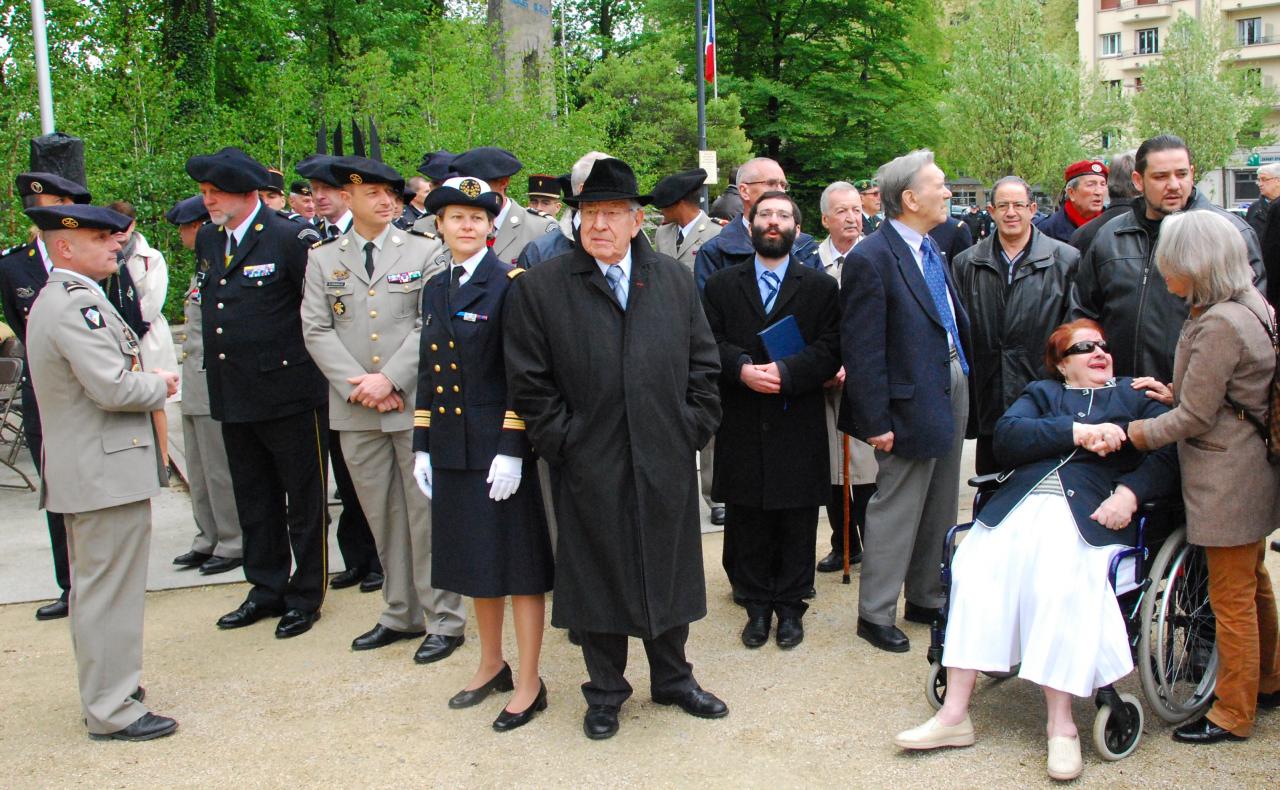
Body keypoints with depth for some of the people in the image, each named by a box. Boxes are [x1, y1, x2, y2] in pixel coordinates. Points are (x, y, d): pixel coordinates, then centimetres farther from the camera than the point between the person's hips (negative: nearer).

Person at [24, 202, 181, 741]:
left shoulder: (53, 299, 14)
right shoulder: (79, 303, -20)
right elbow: (113, 388, -26)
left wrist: (142, 378, 6)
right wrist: (160, 385, -8)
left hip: (83, 470, 11)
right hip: (107, 470, -11)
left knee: (94, 587, 19)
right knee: (111, 591, -3)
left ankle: (103, 693, 32)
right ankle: (112, 711, 6)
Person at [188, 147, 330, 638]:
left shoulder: (290, 239, -13)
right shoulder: (207, 241, 9)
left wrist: (302, 349, -8)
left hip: (289, 393, -7)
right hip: (232, 394, 7)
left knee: (303, 498, 5)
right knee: (253, 500, 16)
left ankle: (305, 597, 16)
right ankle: (266, 589, 28)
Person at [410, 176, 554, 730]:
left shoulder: (510, 284, -9)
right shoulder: (435, 289, 12)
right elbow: (428, 372, 15)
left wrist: (511, 449, -17)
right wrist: (423, 446, 11)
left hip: (500, 447, -6)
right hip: (453, 449, 7)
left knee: (518, 562, 2)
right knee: (475, 559, 16)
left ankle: (529, 684, 13)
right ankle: (492, 666, 32)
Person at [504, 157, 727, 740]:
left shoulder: (674, 281, 6)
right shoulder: (538, 288, -4)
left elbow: (703, 363, 10)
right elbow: (528, 382, -4)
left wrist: (693, 426, 1)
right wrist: (564, 442, -7)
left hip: (666, 463, 3)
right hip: (590, 468, -2)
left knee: (668, 573, 14)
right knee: (598, 579, 9)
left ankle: (673, 679, 34)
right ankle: (605, 692, 27)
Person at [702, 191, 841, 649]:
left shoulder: (821, 287, 7)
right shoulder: (721, 285, 10)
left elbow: (830, 350, -3)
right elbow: (709, 343, 1)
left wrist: (785, 371, -17)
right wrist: (742, 368, -18)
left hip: (798, 426, -1)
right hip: (741, 426, 1)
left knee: (796, 525, 5)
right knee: (747, 524, 7)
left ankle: (790, 608, 18)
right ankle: (757, 607, 19)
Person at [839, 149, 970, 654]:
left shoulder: (931, 248, 9)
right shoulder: (871, 259, -17)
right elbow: (861, 350, -18)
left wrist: (965, 375, 7)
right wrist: (876, 421, -19)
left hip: (953, 385, 9)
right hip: (913, 400, -8)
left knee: (940, 507, 18)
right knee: (897, 509, 2)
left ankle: (926, 598, 34)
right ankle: (875, 615, 16)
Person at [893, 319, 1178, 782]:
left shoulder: (1135, 396, 23)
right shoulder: (1042, 394, 27)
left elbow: (1171, 455, 5)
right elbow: (1007, 436, 5)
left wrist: (1130, 492, -13)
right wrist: (1077, 432, -4)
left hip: (1089, 514, -2)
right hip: (1021, 505, 2)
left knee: (1059, 585, -32)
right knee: (975, 570, -24)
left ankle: (1060, 725, -26)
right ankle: (954, 714, -23)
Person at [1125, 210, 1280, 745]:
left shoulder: (1219, 325, -23)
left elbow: (1194, 418, -20)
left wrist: (1129, 434, -8)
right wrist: (1175, 393, 10)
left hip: (1228, 476, -10)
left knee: (1231, 597, 2)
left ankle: (1232, 714, 15)